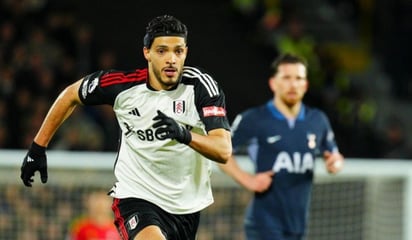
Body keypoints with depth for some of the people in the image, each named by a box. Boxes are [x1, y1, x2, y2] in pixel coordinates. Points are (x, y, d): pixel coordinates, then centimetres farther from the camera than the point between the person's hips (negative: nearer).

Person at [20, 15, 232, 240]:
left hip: (187, 205, 3)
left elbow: (223, 150, -23)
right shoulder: (122, 85, -12)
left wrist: (185, 135, -42)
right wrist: (38, 147, 9)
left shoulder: (201, 85, -15)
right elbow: (70, 95, 7)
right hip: (136, 198, -3)